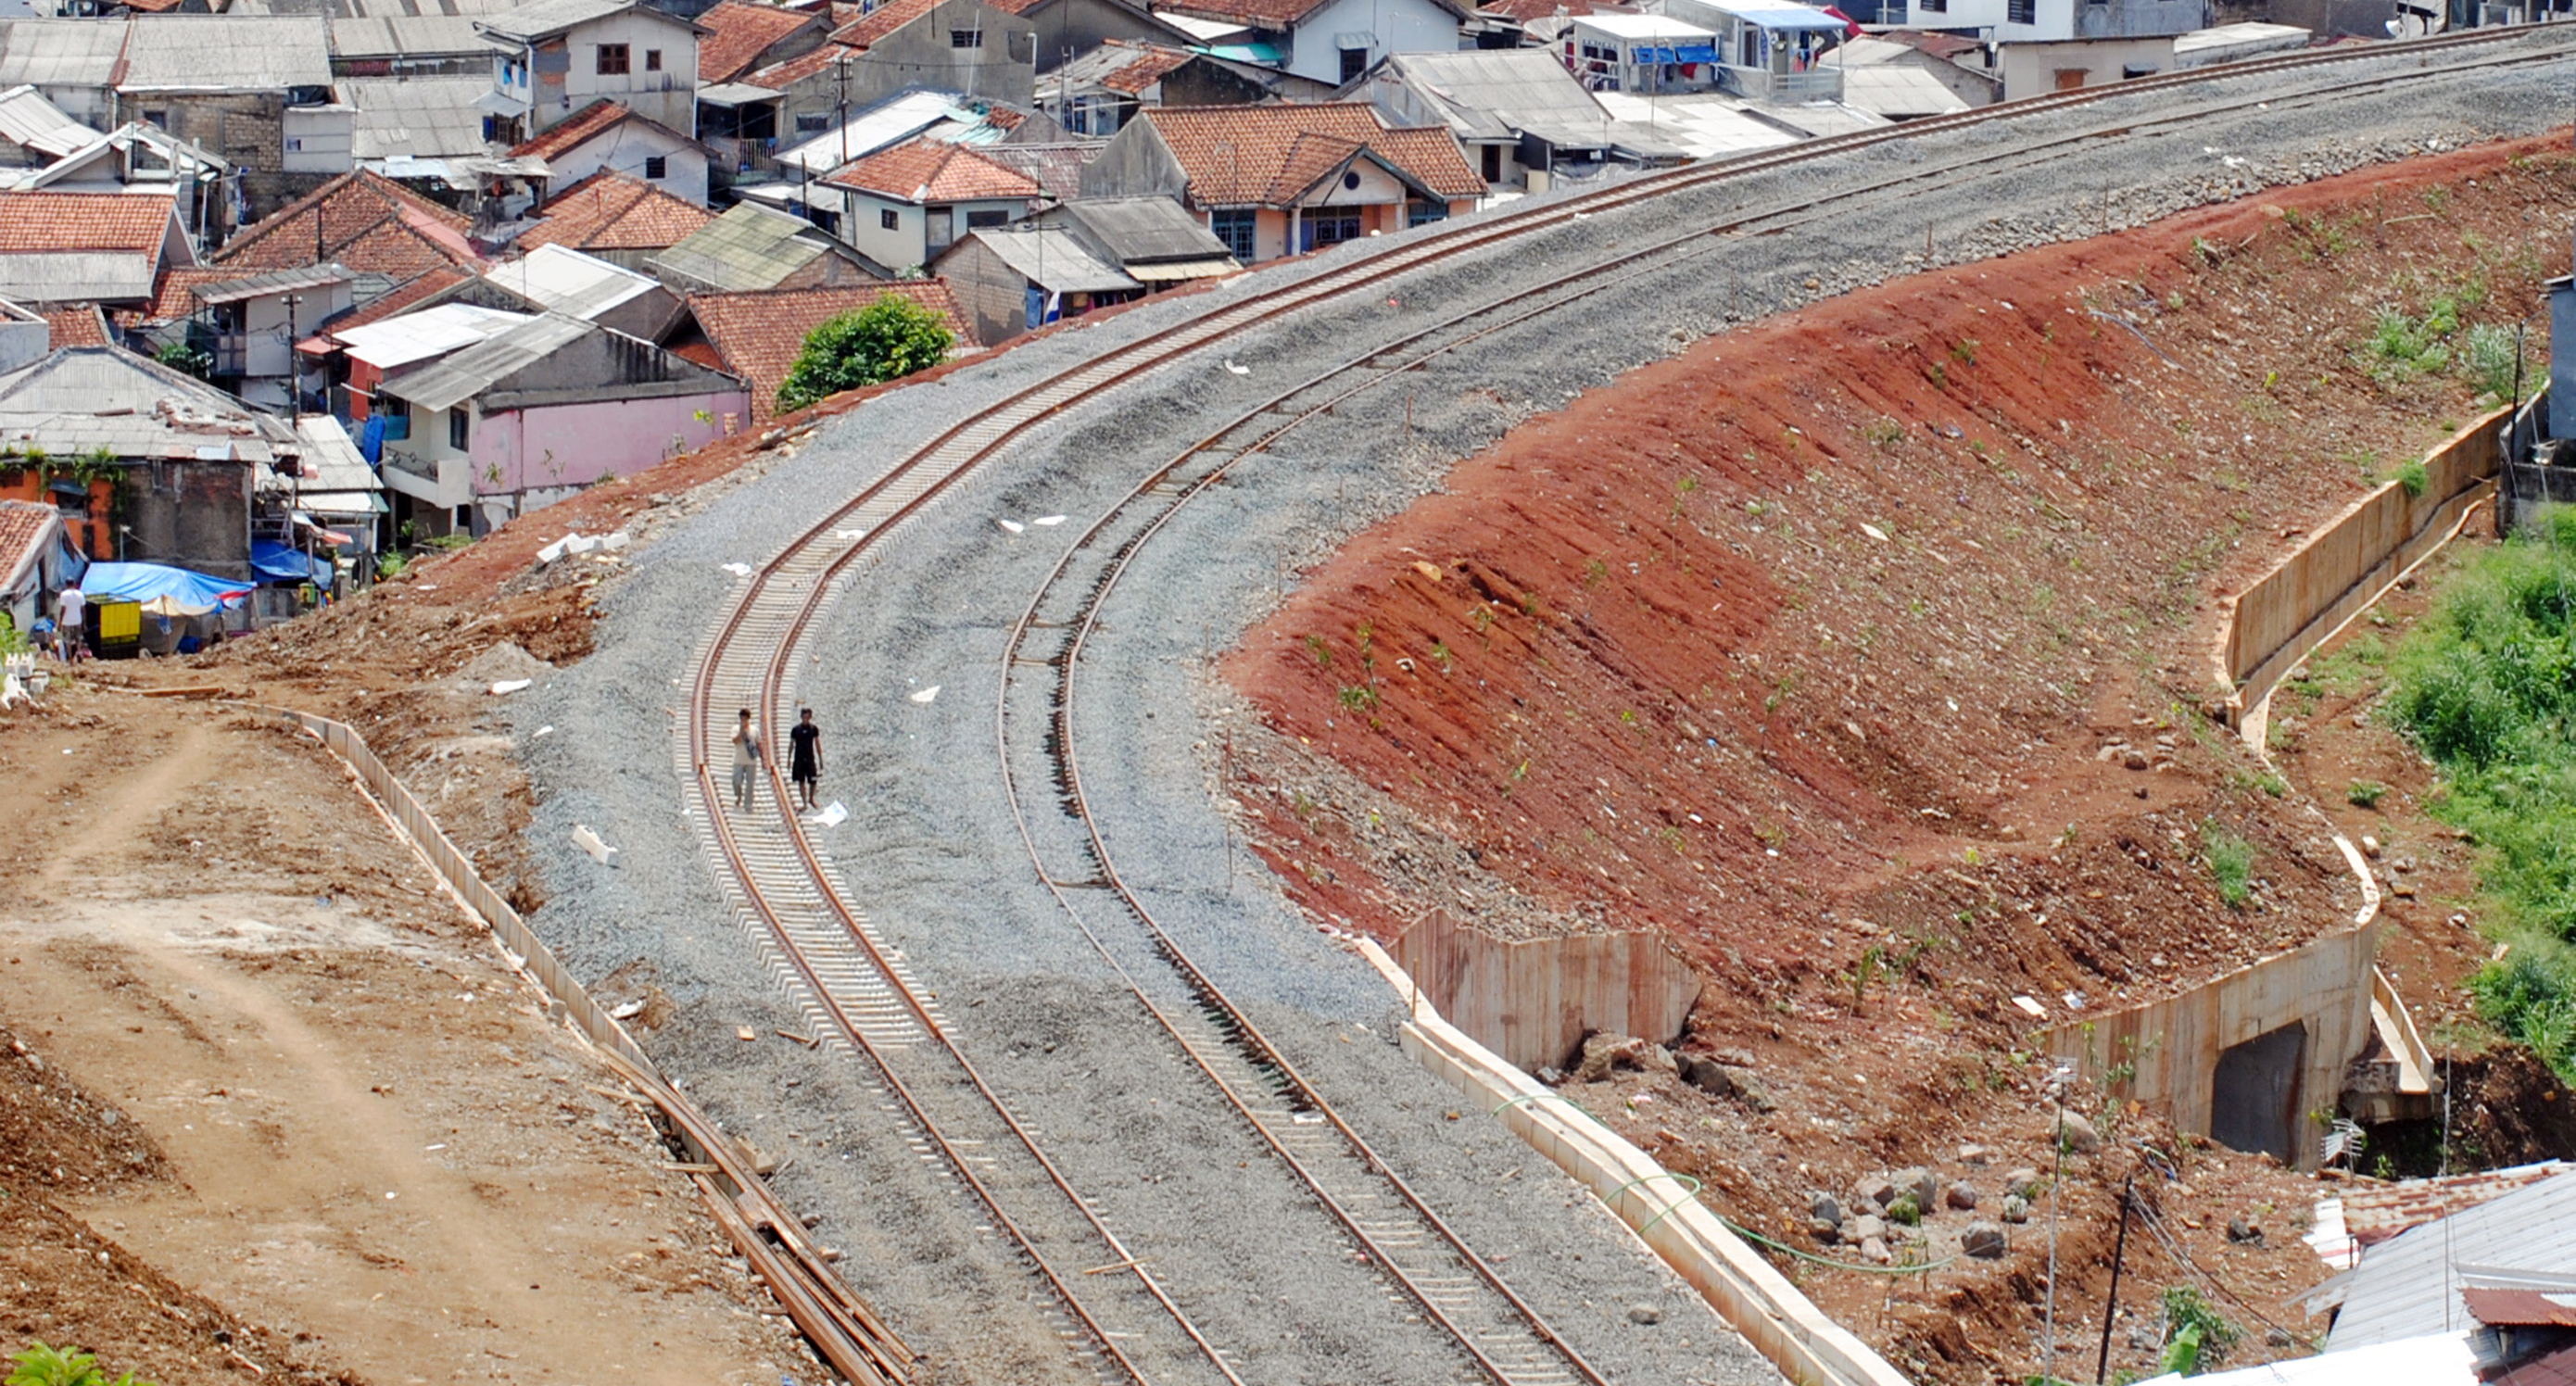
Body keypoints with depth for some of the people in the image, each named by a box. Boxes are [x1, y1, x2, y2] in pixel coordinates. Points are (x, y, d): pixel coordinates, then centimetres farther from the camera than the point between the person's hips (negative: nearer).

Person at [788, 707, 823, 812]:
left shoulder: (814, 729, 2)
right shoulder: (795, 729, 1)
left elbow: (817, 744, 6)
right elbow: (791, 744, 8)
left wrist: (820, 759, 5)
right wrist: (789, 759, 6)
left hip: (810, 758, 0)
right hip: (799, 759, 0)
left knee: (813, 780, -3)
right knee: (801, 781, 3)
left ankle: (811, 799, 22)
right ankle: (805, 803, 12)